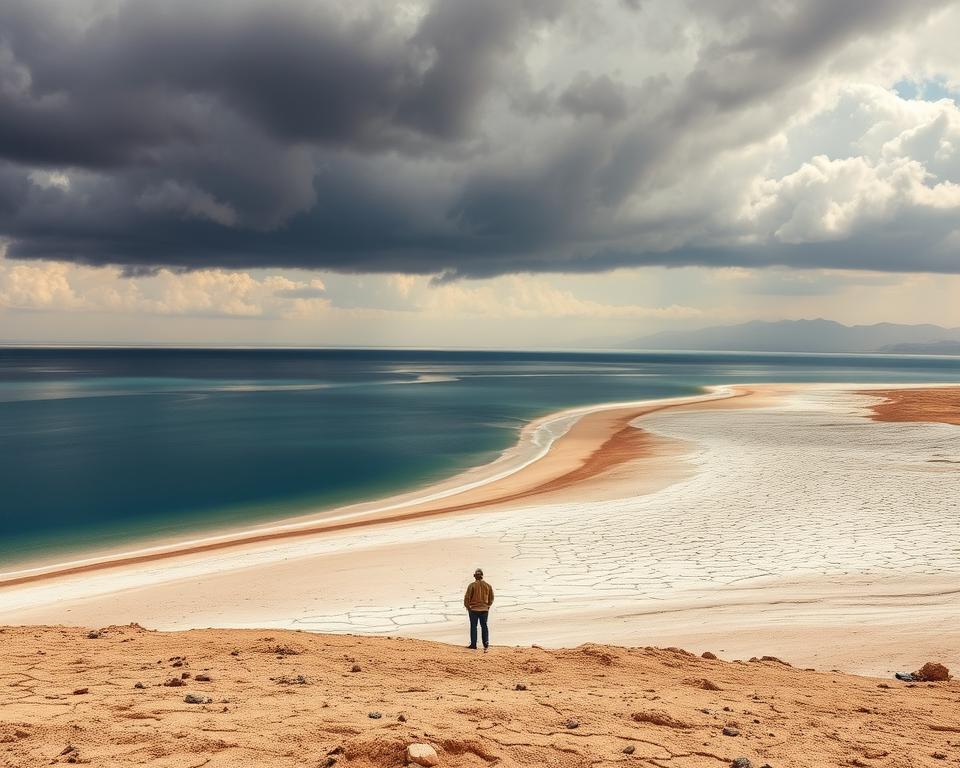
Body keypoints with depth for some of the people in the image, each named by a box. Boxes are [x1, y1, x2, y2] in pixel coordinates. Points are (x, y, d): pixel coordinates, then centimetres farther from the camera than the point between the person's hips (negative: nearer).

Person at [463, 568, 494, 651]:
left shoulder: (472, 585, -10)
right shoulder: (488, 586, 1)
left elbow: (467, 597, -10)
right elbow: (491, 598, 8)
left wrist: (467, 607, 5)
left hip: (473, 609, -3)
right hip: (484, 609, 3)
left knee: (473, 626, 7)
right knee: (484, 626, 9)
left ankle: (473, 645, 11)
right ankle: (486, 643, -2)